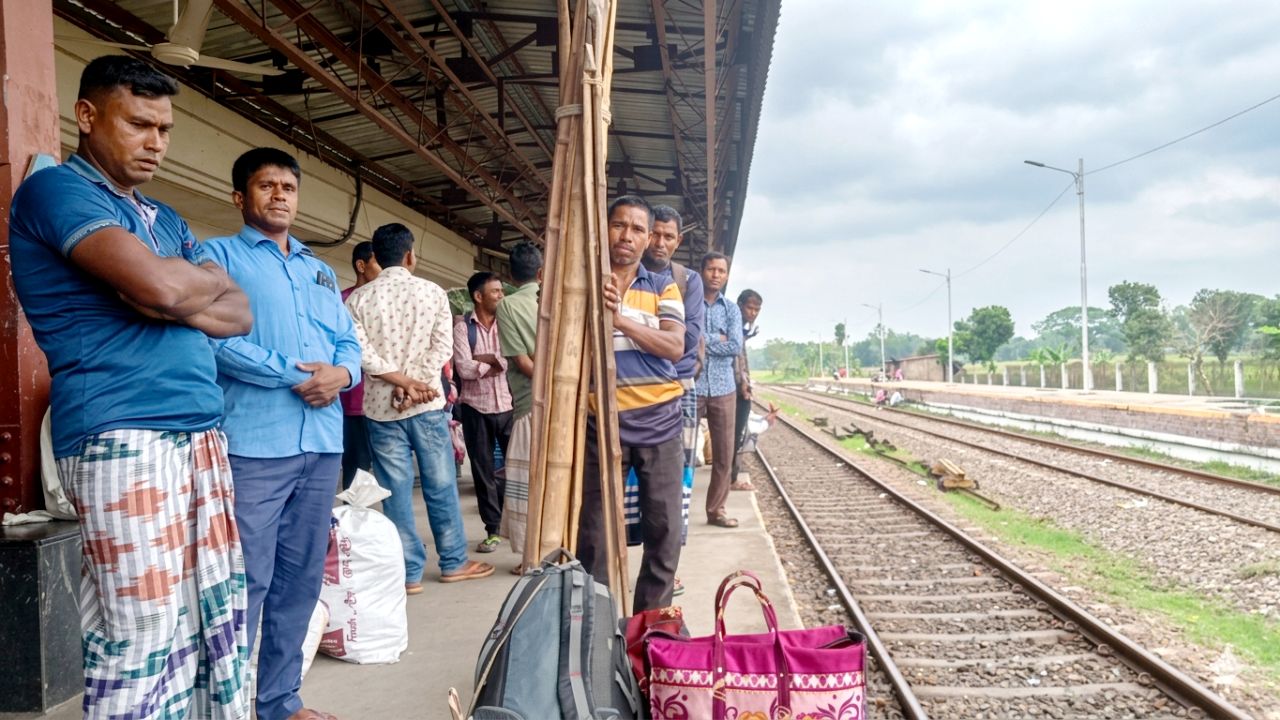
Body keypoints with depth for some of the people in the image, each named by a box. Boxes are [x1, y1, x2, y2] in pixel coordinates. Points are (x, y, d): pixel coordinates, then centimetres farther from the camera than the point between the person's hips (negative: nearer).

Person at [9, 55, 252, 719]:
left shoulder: (165, 218, 23)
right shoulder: (55, 189, -2)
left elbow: (239, 314, 13)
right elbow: (161, 285, -18)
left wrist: (174, 294, -6)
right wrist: (207, 278, 4)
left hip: (201, 433, 8)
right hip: (121, 435, -8)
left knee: (216, 615, 8)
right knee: (141, 632, -5)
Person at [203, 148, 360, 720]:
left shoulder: (320, 271, 22)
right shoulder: (219, 255, 3)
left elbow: (348, 342, 17)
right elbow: (213, 337, -12)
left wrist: (342, 372, -6)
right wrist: (294, 374, -14)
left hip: (322, 443, 6)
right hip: (253, 443, -6)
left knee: (301, 580, 11)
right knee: (248, 582, -5)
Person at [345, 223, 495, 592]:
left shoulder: (358, 298, 0)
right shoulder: (433, 292, -1)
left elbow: (361, 352, -11)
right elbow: (442, 348, -9)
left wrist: (402, 380, -10)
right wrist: (414, 386, -11)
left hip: (381, 408, 1)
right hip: (428, 405, -1)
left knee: (396, 491, 5)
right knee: (440, 486, 9)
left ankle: (409, 573, 10)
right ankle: (454, 563, 19)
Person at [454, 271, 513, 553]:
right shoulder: (462, 328, -1)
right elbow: (464, 369, -13)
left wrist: (483, 359, -10)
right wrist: (498, 363, -7)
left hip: (508, 406, 1)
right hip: (475, 408, -1)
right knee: (483, 470, 7)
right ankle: (493, 530, 17)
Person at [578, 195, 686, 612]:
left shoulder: (664, 288, 8)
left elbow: (675, 347, -9)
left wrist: (621, 318, -21)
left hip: (659, 421, 1)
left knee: (664, 530, 5)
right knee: (593, 531, 3)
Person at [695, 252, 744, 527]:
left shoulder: (732, 309, 12)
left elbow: (736, 346, -2)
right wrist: (718, 339, -9)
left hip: (723, 389, 4)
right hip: (691, 386, -4)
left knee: (724, 454, 7)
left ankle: (716, 509, 18)